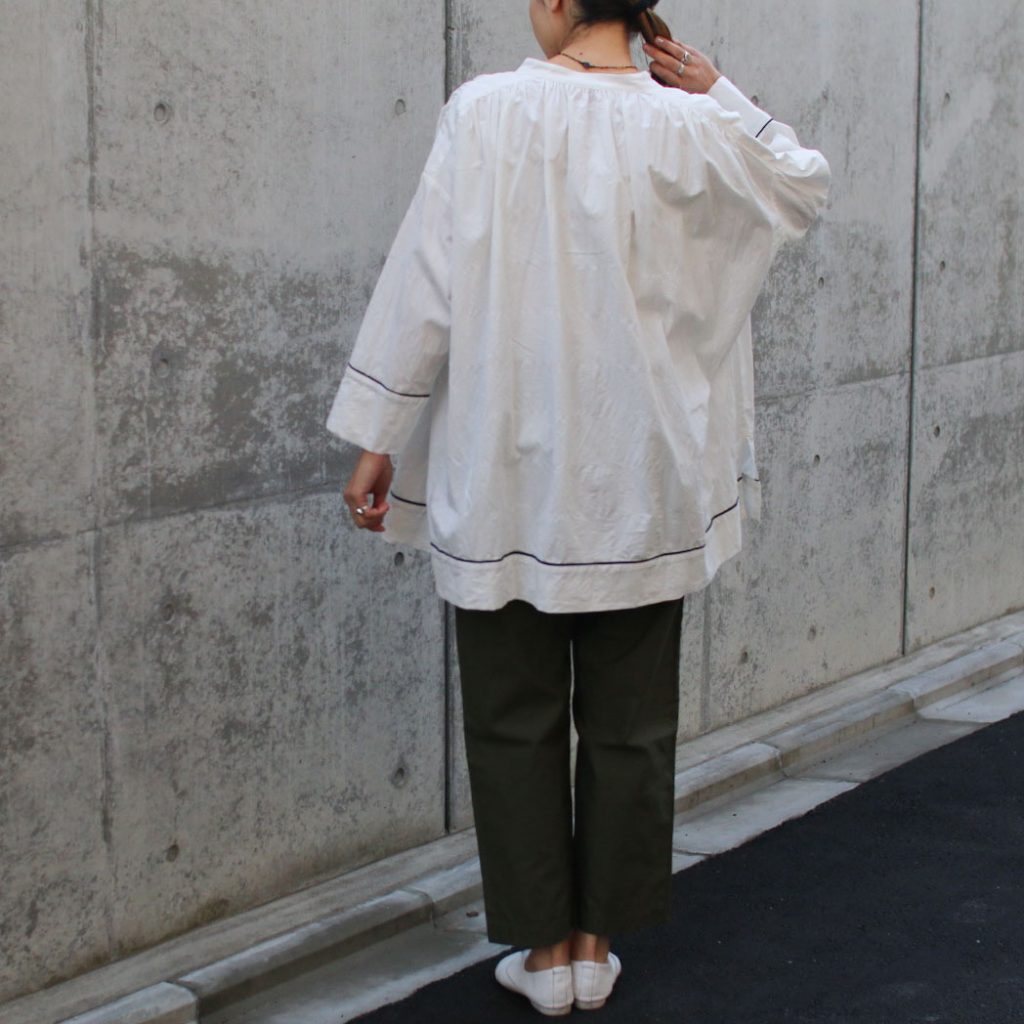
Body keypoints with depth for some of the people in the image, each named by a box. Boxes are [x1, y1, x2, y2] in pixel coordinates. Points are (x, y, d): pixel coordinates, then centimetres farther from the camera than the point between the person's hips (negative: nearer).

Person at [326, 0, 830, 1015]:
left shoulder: (483, 111, -10)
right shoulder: (686, 125, -5)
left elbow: (423, 280, -8)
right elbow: (805, 184, 14)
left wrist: (378, 438, -1)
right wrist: (716, 92, 10)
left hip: (505, 480, -1)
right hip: (639, 484, 2)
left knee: (514, 719, 11)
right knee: (628, 720, 14)